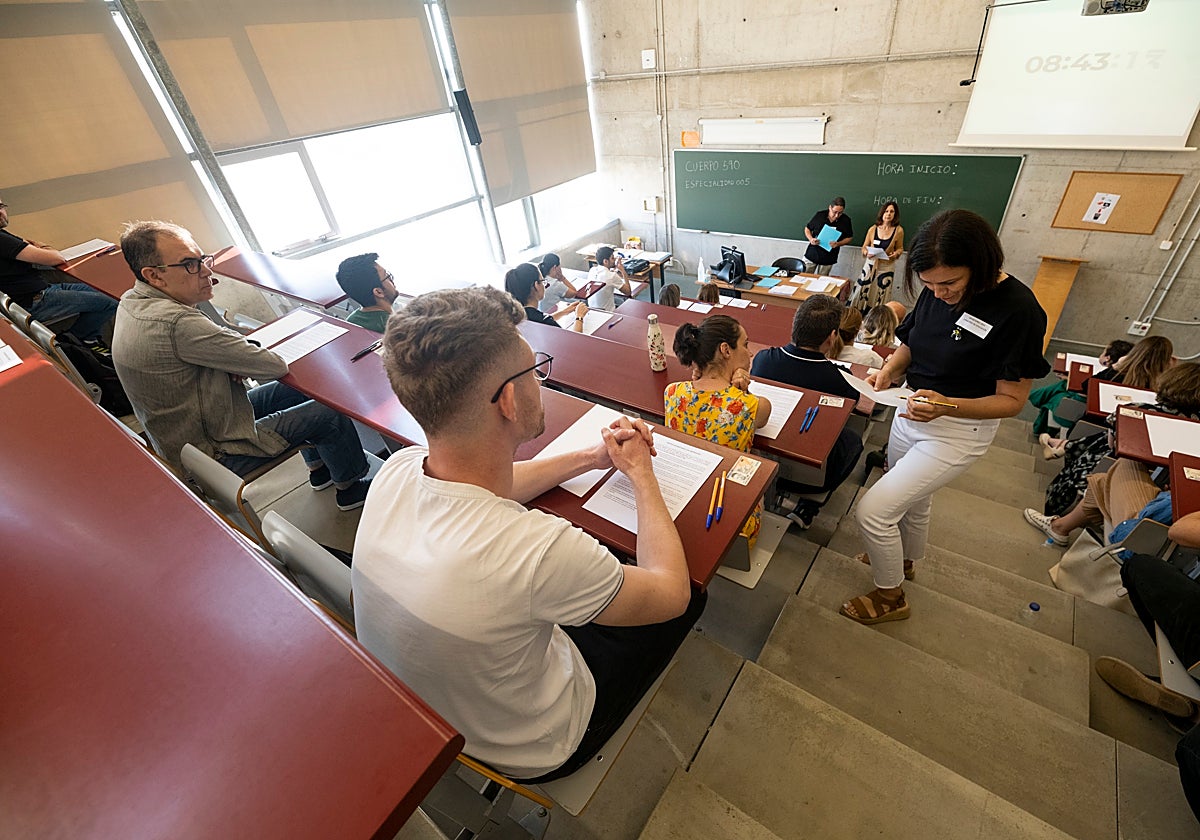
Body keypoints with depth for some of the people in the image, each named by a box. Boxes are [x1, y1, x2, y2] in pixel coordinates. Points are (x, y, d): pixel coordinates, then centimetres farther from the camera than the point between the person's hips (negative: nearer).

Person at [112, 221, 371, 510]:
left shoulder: (132, 302, 0)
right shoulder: (175, 323, -33)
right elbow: (275, 365, -26)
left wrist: (235, 360, -6)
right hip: (217, 453, -10)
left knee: (300, 390, 17)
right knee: (329, 413, -7)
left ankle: (318, 469, 32)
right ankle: (349, 487, 17)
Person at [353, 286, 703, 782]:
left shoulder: (396, 471, -22)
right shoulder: (538, 550, -44)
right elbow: (672, 592, -23)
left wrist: (593, 457, -1)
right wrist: (640, 472, -11)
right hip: (526, 750, -5)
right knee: (693, 595, 10)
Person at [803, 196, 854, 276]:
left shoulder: (845, 220, -5)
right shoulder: (820, 215, -7)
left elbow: (849, 237, 5)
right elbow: (807, 228, 5)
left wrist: (838, 244, -15)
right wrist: (811, 239, -15)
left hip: (828, 258, 0)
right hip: (812, 254, 0)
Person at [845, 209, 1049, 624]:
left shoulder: (1018, 310, -22)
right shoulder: (935, 293, -6)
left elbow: (1012, 400, -17)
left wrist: (947, 405, -34)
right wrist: (888, 370, -13)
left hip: (958, 431, -6)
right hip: (912, 414, 7)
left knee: (873, 510, -8)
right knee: (912, 499, 26)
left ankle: (891, 596, 18)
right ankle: (906, 560, 56)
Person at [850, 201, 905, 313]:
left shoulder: (898, 231, -5)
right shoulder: (873, 229, -4)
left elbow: (900, 248, 9)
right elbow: (864, 247, 6)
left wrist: (895, 253, -14)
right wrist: (867, 253, -16)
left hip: (886, 267, -1)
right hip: (871, 265, 1)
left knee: (879, 296, 5)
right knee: (862, 292, 3)